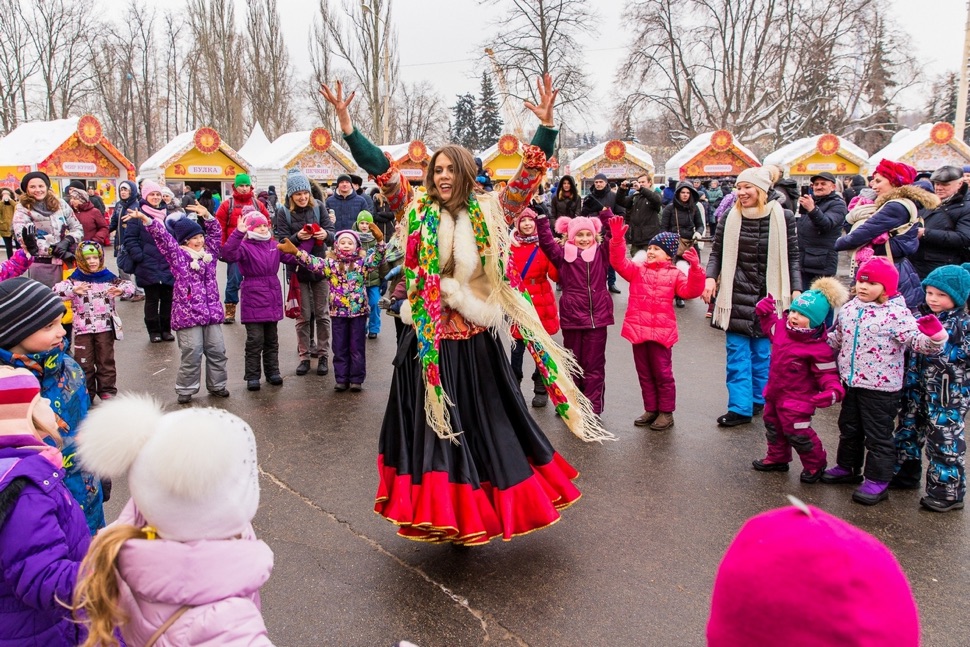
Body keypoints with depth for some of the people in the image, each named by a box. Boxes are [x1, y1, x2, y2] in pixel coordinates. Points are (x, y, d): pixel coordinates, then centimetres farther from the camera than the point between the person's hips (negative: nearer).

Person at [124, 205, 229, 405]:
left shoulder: (208, 252, 13)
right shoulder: (177, 255, 0)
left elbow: (216, 232, 18)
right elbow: (162, 236, -10)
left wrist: (207, 216, 4)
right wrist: (145, 219, -22)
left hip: (211, 311, 5)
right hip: (188, 312, -5)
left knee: (217, 351, 9)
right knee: (192, 353, -4)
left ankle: (217, 385, 24)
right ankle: (185, 389, 11)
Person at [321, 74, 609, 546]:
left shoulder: (489, 214, 1)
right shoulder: (418, 212, 2)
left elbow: (528, 177, -5)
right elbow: (380, 169, -4)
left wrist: (546, 126, -16)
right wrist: (345, 122, -12)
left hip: (476, 343, 0)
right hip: (428, 342, 0)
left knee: (484, 426, 10)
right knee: (431, 425, 6)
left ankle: (476, 513, 27)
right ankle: (439, 512, 20)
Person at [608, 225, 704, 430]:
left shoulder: (674, 274, 3)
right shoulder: (637, 269, 8)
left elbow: (691, 291, -10)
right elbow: (619, 261, -6)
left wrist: (695, 269, -23)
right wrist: (617, 239, -20)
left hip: (662, 332, -3)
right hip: (637, 330, 3)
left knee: (662, 373, 4)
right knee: (644, 373, 12)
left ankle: (666, 412, 16)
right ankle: (651, 410, 24)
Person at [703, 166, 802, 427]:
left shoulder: (782, 217, -3)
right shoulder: (730, 217, 0)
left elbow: (792, 257, 2)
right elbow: (717, 252, 6)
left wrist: (796, 290, -5)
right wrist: (710, 277, -10)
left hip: (769, 295, -1)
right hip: (737, 294, 1)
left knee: (763, 351, 6)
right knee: (737, 351, 0)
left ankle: (759, 399, 22)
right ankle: (740, 406, 4)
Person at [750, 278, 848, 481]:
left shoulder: (819, 348, -26)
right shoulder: (782, 327, -6)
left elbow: (828, 374, -21)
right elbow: (770, 327, 19)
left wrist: (833, 391, -38)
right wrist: (764, 313, 3)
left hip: (796, 399, -8)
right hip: (775, 392, 8)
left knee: (798, 434, 1)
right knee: (773, 426, 24)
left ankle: (816, 465, 26)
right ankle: (777, 458, 45)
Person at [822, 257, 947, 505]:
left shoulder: (896, 314, -17)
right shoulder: (849, 309, 4)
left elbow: (918, 341, -25)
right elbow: (835, 339, 20)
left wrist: (934, 336, -44)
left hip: (880, 387, -7)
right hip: (851, 382, 7)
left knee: (878, 435, 4)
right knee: (849, 428, 22)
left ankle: (878, 481, 16)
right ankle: (847, 467, 40)